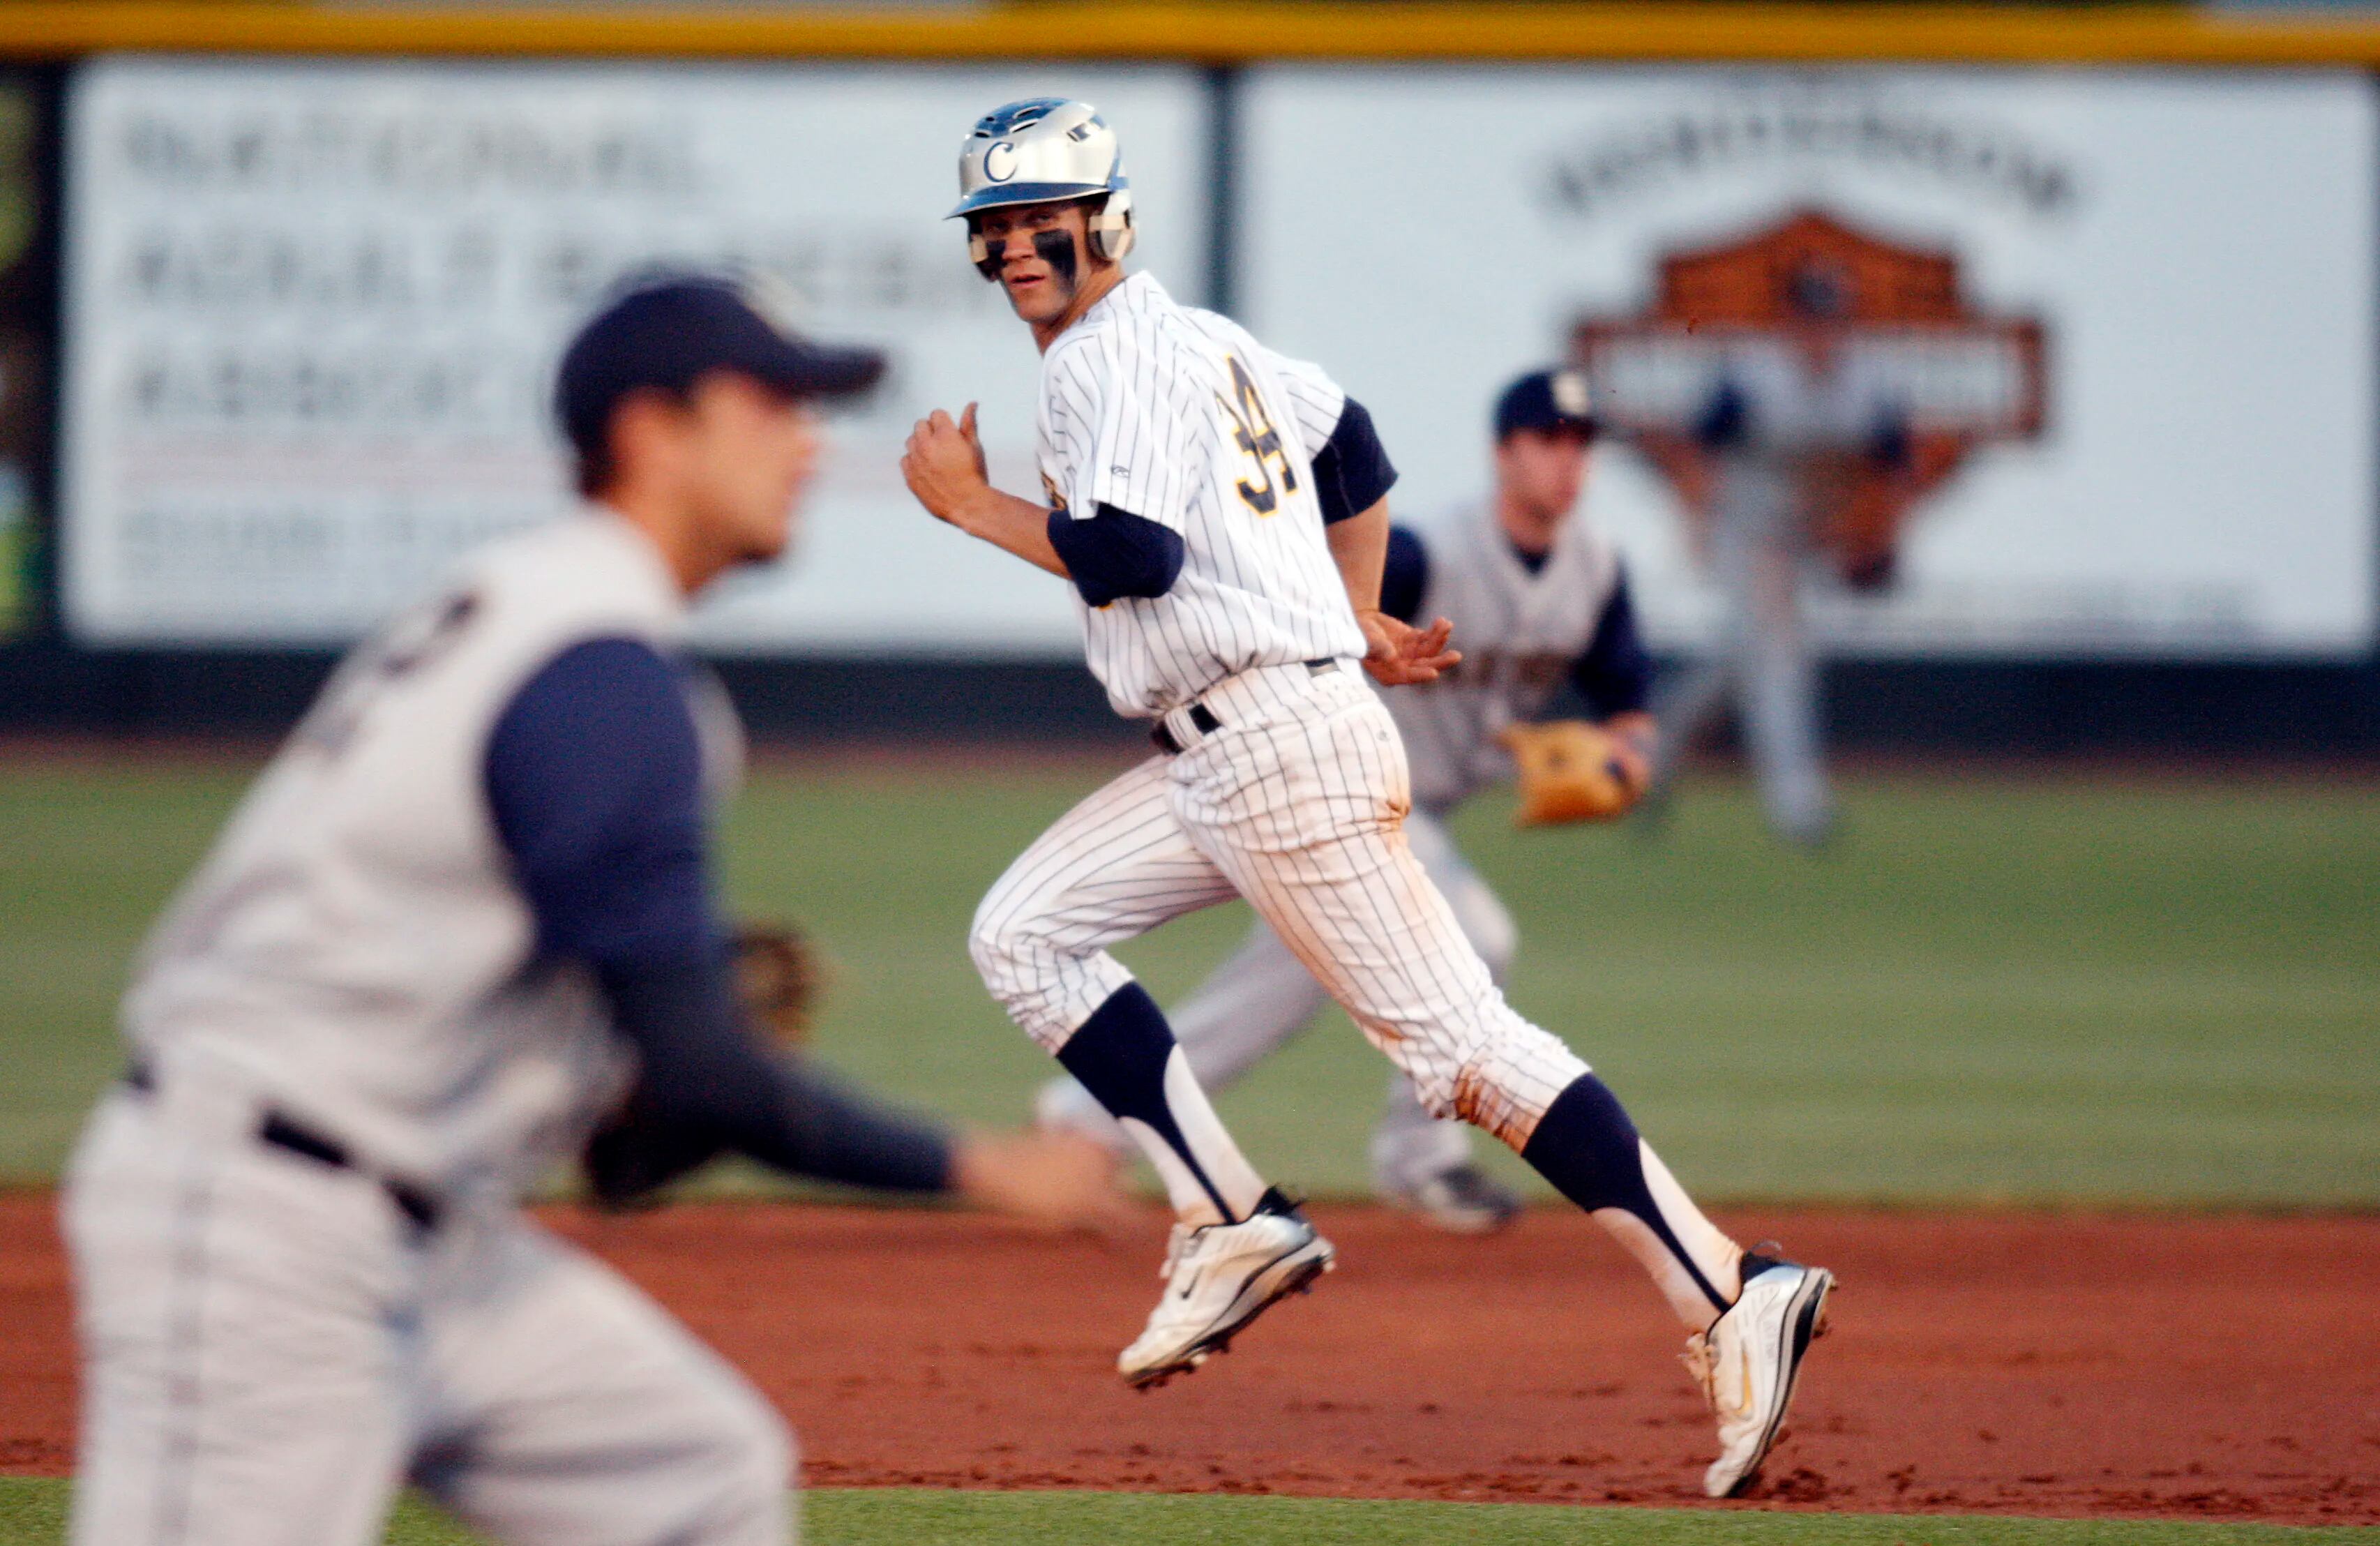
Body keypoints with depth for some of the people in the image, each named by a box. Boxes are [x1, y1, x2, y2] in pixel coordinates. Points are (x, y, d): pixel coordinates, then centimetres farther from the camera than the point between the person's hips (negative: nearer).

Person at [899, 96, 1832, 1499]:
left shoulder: (1115, 358, -10)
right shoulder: (1190, 337, 20)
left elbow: (1133, 556, -23)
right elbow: (1349, 444, 31)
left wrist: (972, 504, -10)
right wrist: (1358, 623, 33)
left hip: (1283, 747, -10)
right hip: (1223, 754, 10)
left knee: (1458, 1038, -12)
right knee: (1027, 933, 8)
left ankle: (1730, 1294, -17)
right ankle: (1237, 1226, 2)